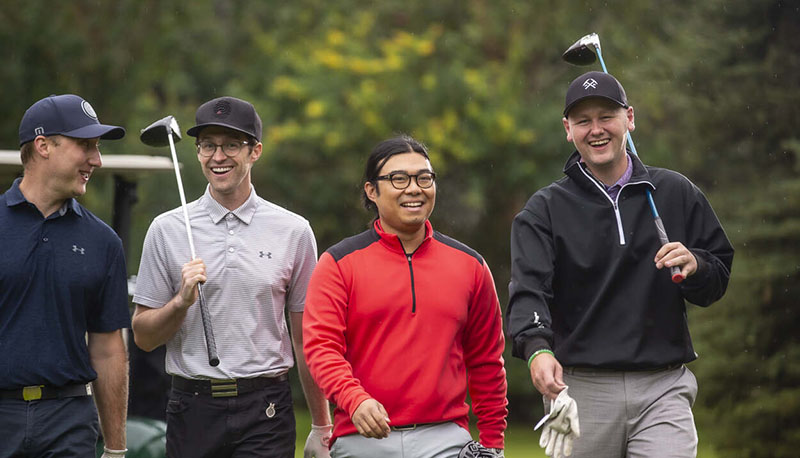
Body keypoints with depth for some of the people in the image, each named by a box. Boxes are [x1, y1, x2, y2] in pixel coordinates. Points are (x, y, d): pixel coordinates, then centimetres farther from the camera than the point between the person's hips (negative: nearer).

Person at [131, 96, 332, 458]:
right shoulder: (167, 230, 6)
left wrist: (321, 428, 8)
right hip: (193, 409, 1)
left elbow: (307, 338, 9)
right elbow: (143, 337, 6)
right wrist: (182, 301, -14)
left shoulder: (294, 231, 5)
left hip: (265, 413, -1)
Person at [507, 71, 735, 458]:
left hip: (663, 387, 0)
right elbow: (528, 289, -11)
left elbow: (718, 282, 13)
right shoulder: (546, 209, 5)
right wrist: (537, 349, -31)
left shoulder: (676, 193, 11)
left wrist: (694, 266, -11)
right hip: (581, 392, 0)